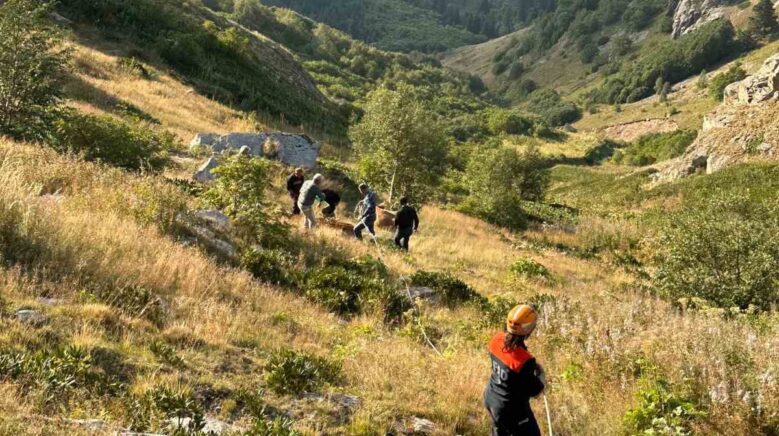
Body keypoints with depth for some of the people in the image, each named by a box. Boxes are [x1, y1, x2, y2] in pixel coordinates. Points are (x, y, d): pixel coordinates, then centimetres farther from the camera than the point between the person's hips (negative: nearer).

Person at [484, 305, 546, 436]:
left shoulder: (497, 340, -15)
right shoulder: (525, 360, -35)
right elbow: (534, 391, -19)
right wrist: (540, 373, -2)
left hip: (490, 399, 7)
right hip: (511, 409, -7)